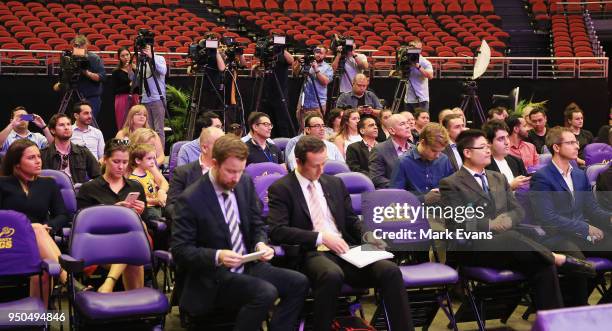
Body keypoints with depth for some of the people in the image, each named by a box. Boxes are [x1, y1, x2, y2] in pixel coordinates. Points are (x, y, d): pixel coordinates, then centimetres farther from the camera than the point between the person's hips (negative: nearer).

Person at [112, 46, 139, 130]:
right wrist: (129, 86, -15)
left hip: (135, 100, 3)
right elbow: (115, 91, -6)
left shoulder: (136, 69, 9)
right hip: (122, 100, -3)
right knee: (123, 128, -3)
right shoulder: (116, 72, 0)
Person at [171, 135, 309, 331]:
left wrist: (261, 244, -9)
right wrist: (217, 256, -28)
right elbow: (180, 250, -13)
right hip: (212, 277, -6)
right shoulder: (190, 200, -14)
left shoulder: (246, 183, 4)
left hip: (248, 266, 7)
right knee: (266, 293, -29)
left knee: (299, 283, -11)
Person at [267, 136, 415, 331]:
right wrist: (321, 237, -17)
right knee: (332, 275, -40)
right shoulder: (281, 189, 1)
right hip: (311, 254, -5)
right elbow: (277, 231, -11)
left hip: (345, 250, 5)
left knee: (390, 271, -22)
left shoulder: (335, 183, 18)